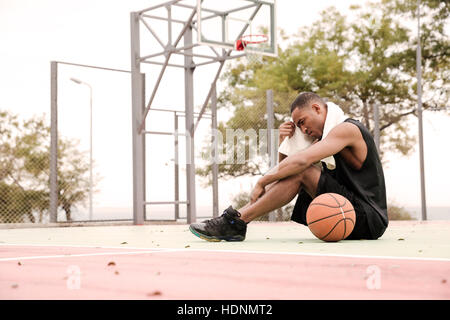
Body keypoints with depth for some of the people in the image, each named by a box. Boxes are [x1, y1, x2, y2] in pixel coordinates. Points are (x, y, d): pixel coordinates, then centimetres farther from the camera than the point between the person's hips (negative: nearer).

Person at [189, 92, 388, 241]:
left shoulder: (346, 129, -11)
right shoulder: (324, 140, 18)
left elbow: (302, 160, -24)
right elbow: (285, 165, 17)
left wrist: (262, 182, -19)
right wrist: (284, 141, -1)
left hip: (369, 218, -9)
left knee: (302, 172, -22)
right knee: (291, 172, 3)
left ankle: (237, 221, -21)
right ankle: (236, 216, -9)